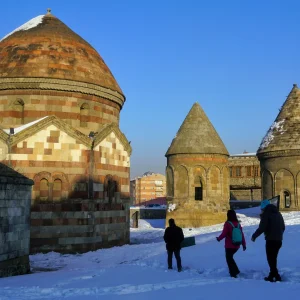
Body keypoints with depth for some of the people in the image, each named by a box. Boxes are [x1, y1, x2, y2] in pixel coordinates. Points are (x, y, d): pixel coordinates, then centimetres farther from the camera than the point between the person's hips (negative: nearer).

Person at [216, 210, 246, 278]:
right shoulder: (238, 224, 2)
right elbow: (242, 235, 4)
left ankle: (233, 273, 5)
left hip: (229, 245, -6)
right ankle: (235, 270, 23)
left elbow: (224, 234, -15)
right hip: (236, 246, 6)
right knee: (230, 257, 25)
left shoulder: (227, 223, -15)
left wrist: (219, 238, 4)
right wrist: (244, 244, 11)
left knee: (229, 259, 8)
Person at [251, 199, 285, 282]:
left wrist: (254, 236, -4)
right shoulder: (278, 213, 15)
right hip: (279, 240, 8)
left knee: (271, 259, -3)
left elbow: (262, 228, -16)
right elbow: (283, 227, 20)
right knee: (273, 258, 16)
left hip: (271, 240, -8)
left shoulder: (266, 214, -8)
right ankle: (272, 275, 21)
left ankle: (277, 277, -8)